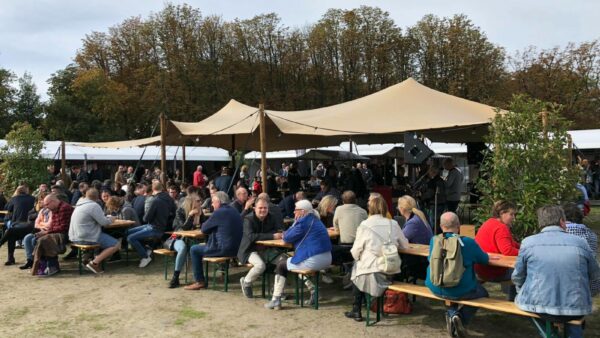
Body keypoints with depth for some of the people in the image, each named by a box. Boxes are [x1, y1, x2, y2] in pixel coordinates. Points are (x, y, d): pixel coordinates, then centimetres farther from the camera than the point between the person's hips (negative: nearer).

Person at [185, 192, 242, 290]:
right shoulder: (235, 212, 11)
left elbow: (204, 229, -6)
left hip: (223, 249, -9)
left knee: (194, 250, 9)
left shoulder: (219, 213, -14)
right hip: (235, 249, 9)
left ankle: (199, 282, 8)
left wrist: (205, 223, 14)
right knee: (204, 244, 29)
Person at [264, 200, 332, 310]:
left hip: (314, 261, -9)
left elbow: (287, 238, -7)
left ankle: (276, 301, 8)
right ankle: (313, 290, 22)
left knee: (281, 265, 10)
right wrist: (287, 235, 7)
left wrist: (295, 223, 2)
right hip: (326, 259, 9)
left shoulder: (304, 222, -13)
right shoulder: (315, 220, 17)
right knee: (298, 262, 35)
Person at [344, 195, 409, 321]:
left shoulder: (365, 225, -8)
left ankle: (356, 311, 27)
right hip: (390, 272, 4)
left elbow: (355, 252, -5)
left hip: (371, 275, -4)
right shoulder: (393, 224, 1)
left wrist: (358, 258, 15)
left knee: (355, 269, 27)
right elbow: (405, 245, 11)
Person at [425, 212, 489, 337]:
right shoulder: (468, 242, -14)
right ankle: (461, 319, 5)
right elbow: (485, 260, 3)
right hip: (461, 291, -4)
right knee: (482, 293, 28)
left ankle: (452, 313, 12)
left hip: (435, 289, 4)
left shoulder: (434, 240, -5)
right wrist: (472, 258, 24)